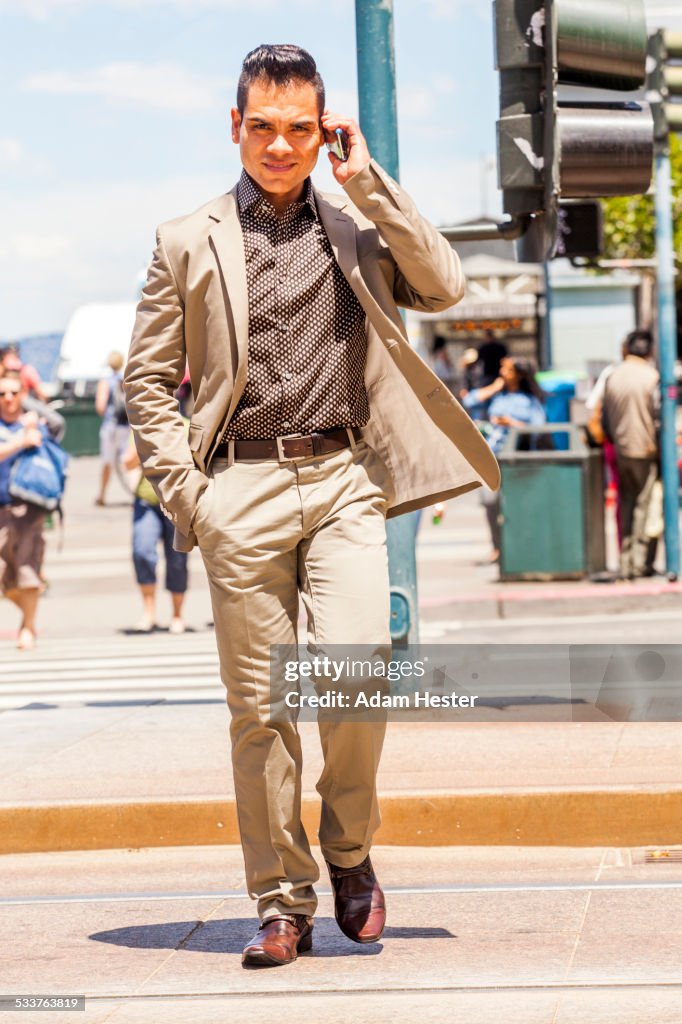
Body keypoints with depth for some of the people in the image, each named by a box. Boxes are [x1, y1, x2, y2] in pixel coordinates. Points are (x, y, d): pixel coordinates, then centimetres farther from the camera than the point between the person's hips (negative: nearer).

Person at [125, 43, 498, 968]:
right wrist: (185, 495, -2)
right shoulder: (189, 244, 9)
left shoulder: (359, 227, 13)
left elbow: (444, 286, -2)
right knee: (260, 705, -1)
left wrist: (367, 180, -2)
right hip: (242, 490, 0)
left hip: (343, 482, 0)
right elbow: (147, 381, 9)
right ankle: (282, 902, 10)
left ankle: (349, 848, 8)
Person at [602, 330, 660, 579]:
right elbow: (659, 416, -14)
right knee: (646, 506, 1)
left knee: (627, 505, 12)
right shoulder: (651, 376, -12)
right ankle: (642, 562, -1)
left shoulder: (612, 376, 4)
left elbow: (604, 419, 9)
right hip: (646, 449, -5)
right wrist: (661, 447, -1)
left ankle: (626, 563, 13)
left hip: (621, 452, 5)